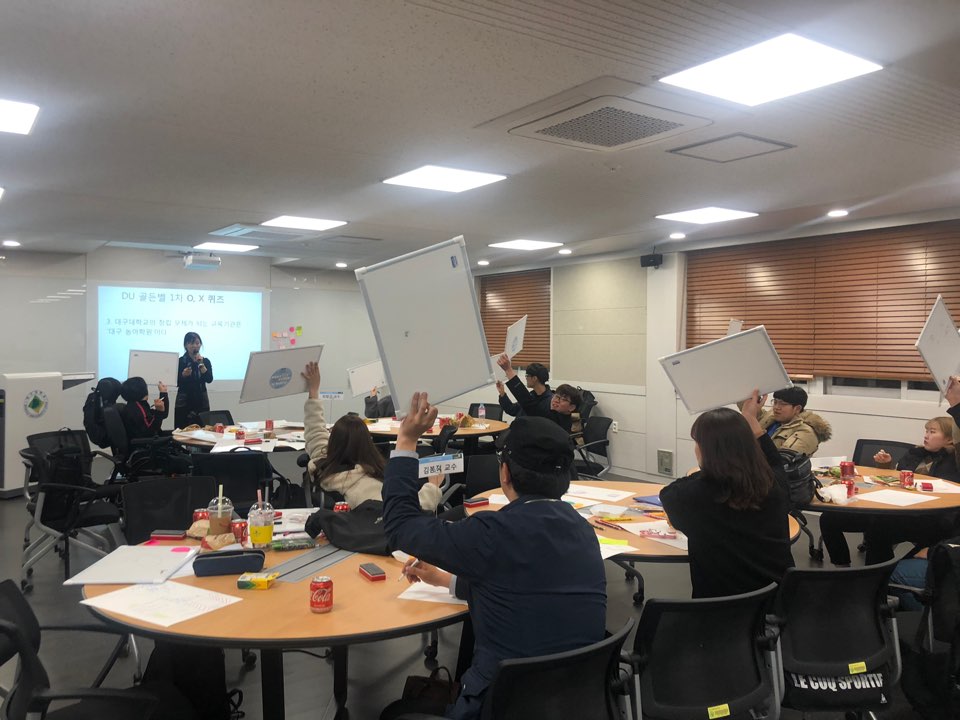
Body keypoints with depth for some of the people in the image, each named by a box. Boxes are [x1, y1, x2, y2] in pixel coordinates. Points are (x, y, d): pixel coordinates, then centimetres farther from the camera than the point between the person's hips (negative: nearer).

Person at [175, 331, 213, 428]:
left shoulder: (205, 361, 7)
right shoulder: (180, 361, 1)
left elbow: (209, 380, -7)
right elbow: (176, 383, -2)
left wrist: (201, 364, -13)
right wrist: (183, 375, -18)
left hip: (201, 401, 2)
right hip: (184, 402, -2)